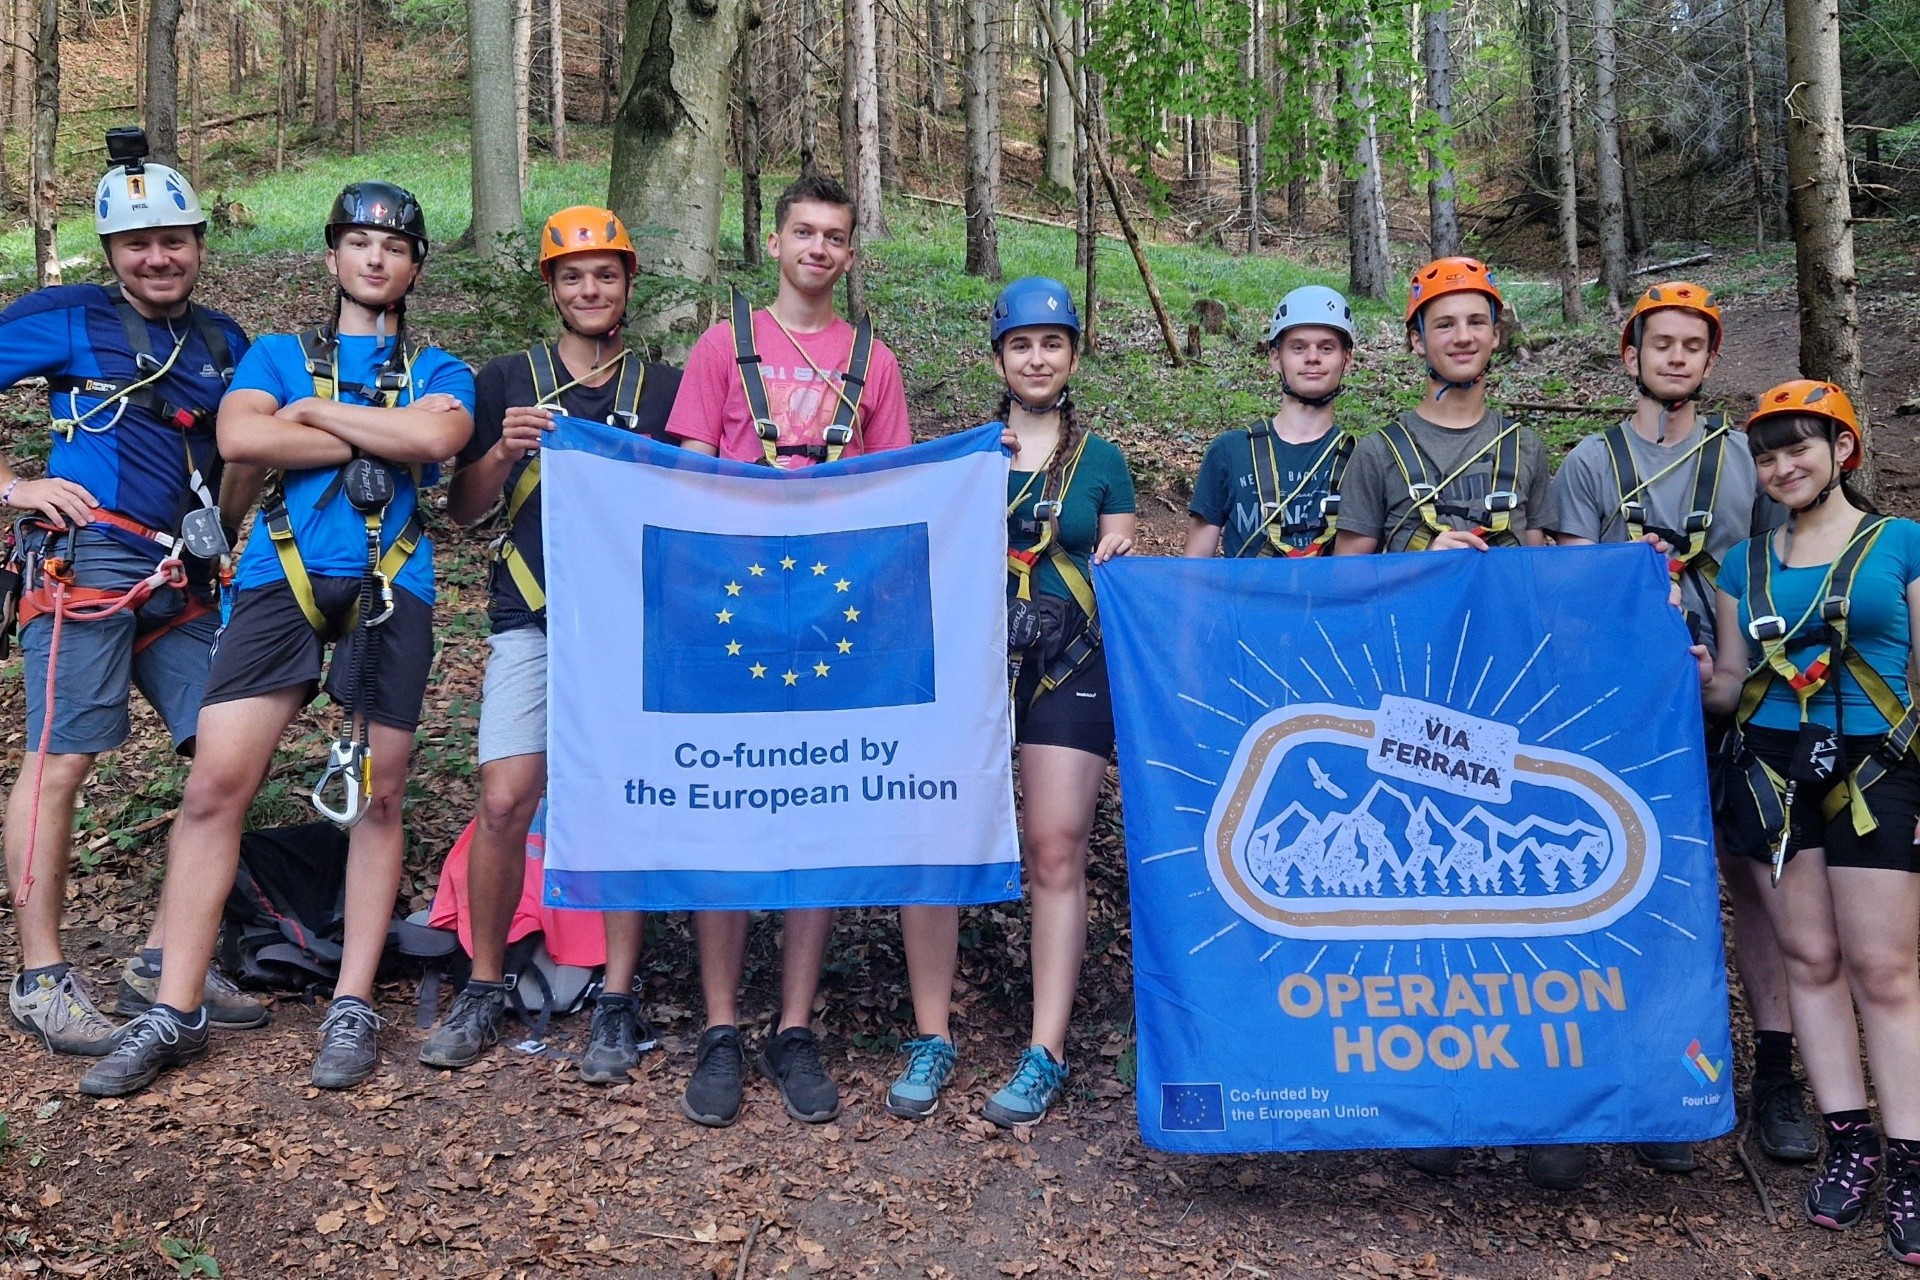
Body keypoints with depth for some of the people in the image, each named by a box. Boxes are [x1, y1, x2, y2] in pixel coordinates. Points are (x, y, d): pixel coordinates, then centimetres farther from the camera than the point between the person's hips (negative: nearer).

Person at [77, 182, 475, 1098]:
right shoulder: (276, 354, 16)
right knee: (215, 785, -8)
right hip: (281, 580, 0)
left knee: (377, 797, 2)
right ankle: (173, 1014, 1)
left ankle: (352, 1008, 12)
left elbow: (438, 436, -10)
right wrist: (379, 437, -6)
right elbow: (240, 438, -6)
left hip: (390, 589, 0)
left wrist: (313, 411, -5)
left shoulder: (438, 371, 14)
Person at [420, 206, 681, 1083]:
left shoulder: (664, 389, 13)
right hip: (531, 622, 0)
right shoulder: (507, 381, 12)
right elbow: (463, 510, 11)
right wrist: (504, 452, -7)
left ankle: (619, 1003, 7)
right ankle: (484, 992, 8)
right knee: (506, 801, -9)